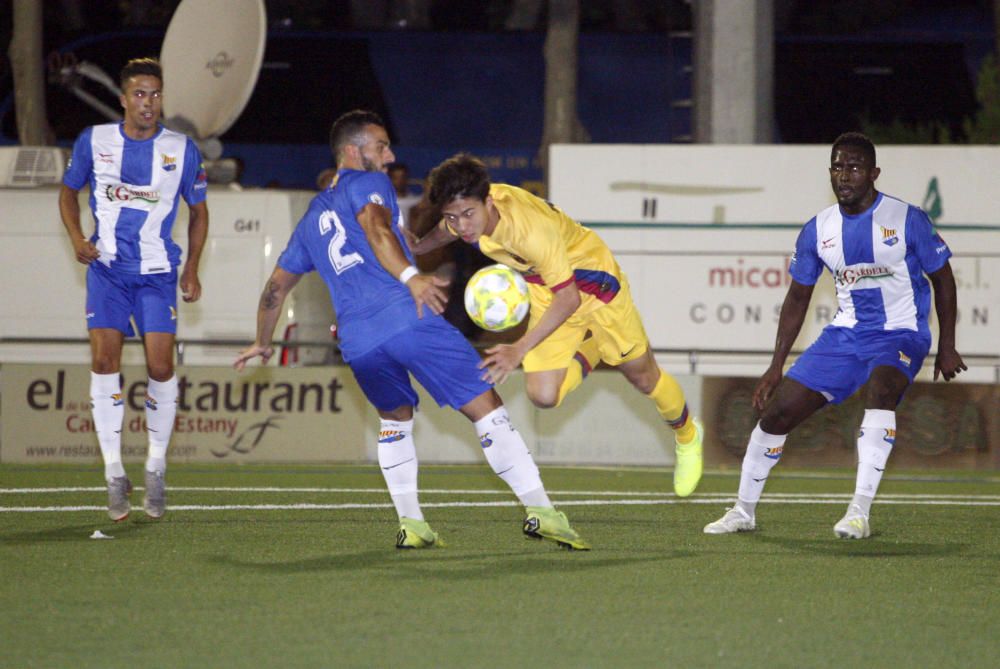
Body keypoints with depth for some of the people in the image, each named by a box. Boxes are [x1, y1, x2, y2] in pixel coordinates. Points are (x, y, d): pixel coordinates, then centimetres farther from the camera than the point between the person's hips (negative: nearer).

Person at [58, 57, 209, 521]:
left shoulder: (182, 150, -1)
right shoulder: (94, 142, 0)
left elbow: (198, 210, 12)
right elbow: (69, 191, 15)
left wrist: (192, 270, 5)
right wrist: (77, 239, -2)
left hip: (158, 273, 0)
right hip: (107, 269, 0)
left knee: (160, 366, -8)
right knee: (104, 360, -12)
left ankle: (156, 470, 10)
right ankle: (114, 474, -6)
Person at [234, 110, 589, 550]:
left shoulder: (311, 220, 30)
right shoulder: (367, 184, 11)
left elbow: (276, 286, 36)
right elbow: (375, 227, -11)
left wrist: (263, 342, 50)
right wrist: (410, 277, -26)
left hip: (357, 343, 6)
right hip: (407, 317, -6)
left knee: (395, 419, 29)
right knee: (485, 409, -4)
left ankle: (410, 523, 16)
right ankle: (539, 510, -13)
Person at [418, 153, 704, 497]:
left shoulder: (531, 227, -43)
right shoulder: (464, 210, -22)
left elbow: (568, 298, -38)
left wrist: (519, 350, -43)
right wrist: (414, 249, 23)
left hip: (592, 279, -5)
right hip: (545, 288, 5)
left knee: (643, 378, 12)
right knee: (543, 396, -7)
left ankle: (687, 436, 43)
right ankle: (591, 353, 26)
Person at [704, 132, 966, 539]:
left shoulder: (907, 220, -11)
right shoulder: (818, 230, 0)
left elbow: (943, 279, 0)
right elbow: (797, 298, 11)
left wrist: (947, 348, -4)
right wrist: (776, 366, 8)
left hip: (900, 334, -5)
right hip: (845, 334, 5)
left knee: (880, 386, -37)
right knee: (776, 410, -2)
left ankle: (860, 513, -36)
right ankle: (744, 511, 20)